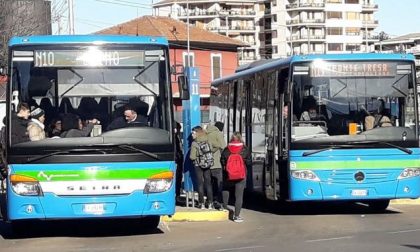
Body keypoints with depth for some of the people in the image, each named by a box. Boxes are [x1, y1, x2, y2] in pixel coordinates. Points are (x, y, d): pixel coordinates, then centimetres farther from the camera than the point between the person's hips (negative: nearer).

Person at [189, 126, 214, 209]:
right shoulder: (207, 141, -3)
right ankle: (210, 203, 8)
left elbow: (192, 157, -14)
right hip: (208, 165, 4)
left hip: (198, 165, -4)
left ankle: (202, 203, 4)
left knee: (200, 184, 4)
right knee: (208, 183, 9)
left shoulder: (194, 144, -15)